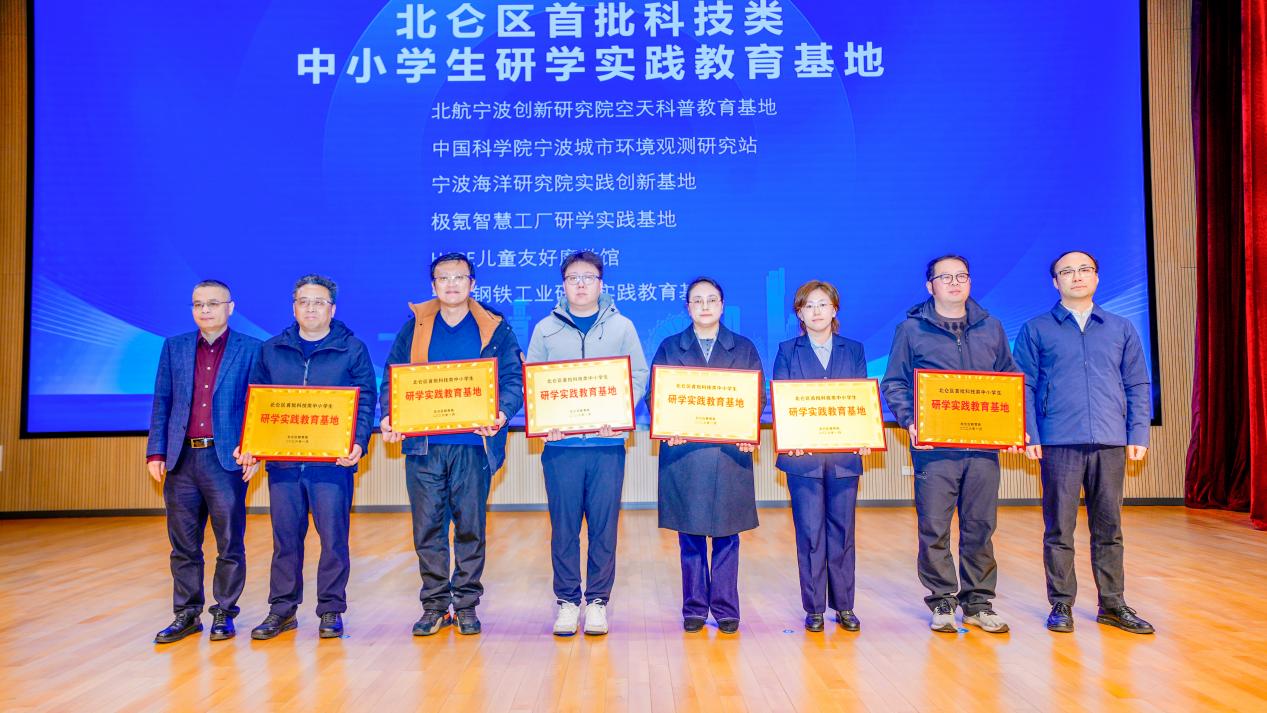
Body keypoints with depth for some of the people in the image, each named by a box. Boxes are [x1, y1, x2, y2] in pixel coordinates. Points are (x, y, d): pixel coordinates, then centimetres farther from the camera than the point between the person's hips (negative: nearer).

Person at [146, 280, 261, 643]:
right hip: (181, 460, 3)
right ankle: (187, 614, 22)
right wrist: (156, 452, 4)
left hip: (226, 459, -3)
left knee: (230, 544, 4)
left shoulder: (250, 349, 1)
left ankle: (224, 613, 17)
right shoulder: (174, 347, 11)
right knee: (183, 545, 10)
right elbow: (162, 403, 11)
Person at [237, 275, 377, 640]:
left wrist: (359, 442, -14)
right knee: (285, 536, 8)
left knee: (333, 536, 0)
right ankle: (282, 609, 20)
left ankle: (331, 610, 13)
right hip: (282, 459, 3)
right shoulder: (272, 350, 13)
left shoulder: (352, 349, 4)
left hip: (332, 460, -3)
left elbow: (365, 401, 0)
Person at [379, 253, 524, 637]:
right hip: (423, 444, 2)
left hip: (472, 443, -1)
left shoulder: (494, 328, 6)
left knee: (470, 526, 4)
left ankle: (467, 604, 17)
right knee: (427, 527, 5)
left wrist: (502, 412, -18)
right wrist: (388, 417, -8)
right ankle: (435, 605, 17)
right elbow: (392, 377, 9)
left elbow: (513, 378, 1)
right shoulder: (414, 327, 11)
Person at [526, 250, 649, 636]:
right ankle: (567, 601, 17)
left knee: (604, 527, 4)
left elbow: (639, 376, 5)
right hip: (561, 442, 1)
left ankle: (598, 601, 15)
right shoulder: (546, 329, 9)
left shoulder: (621, 327, 8)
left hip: (607, 442, 0)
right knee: (564, 527, 4)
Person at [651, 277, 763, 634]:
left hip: (731, 453, 0)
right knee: (690, 536, 5)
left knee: (726, 535, 4)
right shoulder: (669, 348, 10)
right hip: (683, 453, 0)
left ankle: (725, 608, 15)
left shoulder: (744, 348, 11)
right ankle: (694, 609, 16)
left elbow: (757, 398, 6)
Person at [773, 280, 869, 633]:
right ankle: (814, 608, 11)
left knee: (842, 531, 8)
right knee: (810, 532, 1)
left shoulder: (853, 350, 12)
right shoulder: (788, 351, 7)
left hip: (845, 454, 2)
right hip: (803, 455, -1)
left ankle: (844, 606, 18)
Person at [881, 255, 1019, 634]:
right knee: (934, 528, 0)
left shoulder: (991, 328, 14)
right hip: (934, 446, -3)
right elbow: (894, 383, 3)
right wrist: (910, 421, -12)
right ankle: (941, 602, 13)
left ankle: (978, 602, 19)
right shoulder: (911, 329, 4)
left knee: (981, 526, 7)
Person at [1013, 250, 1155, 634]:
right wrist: (1029, 436, -7)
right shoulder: (1036, 330, 6)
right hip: (1059, 443, -2)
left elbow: (1138, 385, 13)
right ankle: (1061, 604, 12)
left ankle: (1112, 604, 18)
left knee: (1109, 527, 8)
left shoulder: (1122, 329, 14)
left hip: (1111, 443, 2)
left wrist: (1139, 433, 3)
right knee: (1059, 528, 2)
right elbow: (1024, 386, 2)